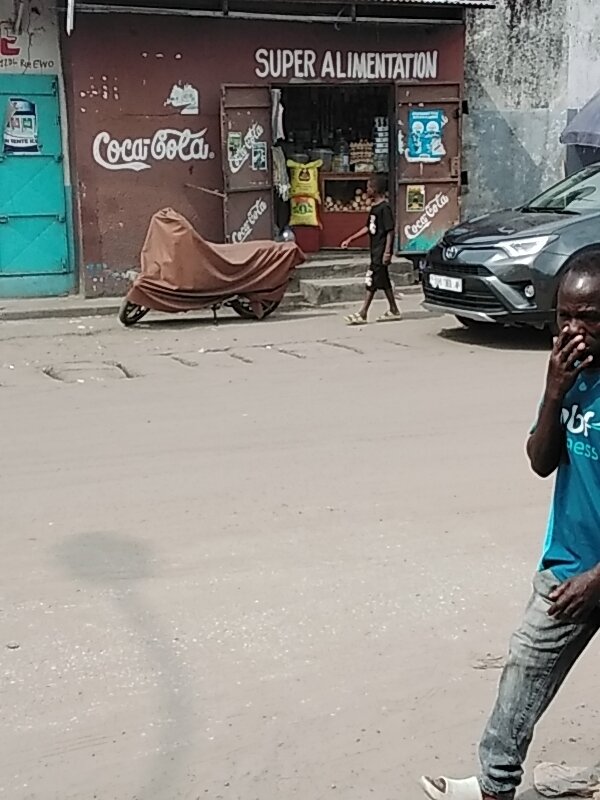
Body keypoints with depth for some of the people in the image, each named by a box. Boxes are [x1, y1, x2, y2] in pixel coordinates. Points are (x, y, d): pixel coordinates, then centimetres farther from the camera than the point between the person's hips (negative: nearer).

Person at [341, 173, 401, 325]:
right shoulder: (374, 207, 13)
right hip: (376, 250, 9)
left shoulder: (384, 208, -15)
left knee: (371, 281, -8)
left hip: (381, 251, -9)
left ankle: (363, 314, -6)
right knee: (383, 281, 13)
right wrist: (350, 239, 20)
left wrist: (387, 251, -22)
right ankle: (394, 310, 19)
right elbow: (368, 227, 21)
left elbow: (390, 231, -18)